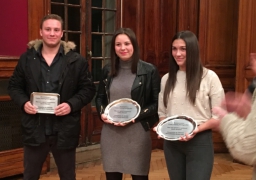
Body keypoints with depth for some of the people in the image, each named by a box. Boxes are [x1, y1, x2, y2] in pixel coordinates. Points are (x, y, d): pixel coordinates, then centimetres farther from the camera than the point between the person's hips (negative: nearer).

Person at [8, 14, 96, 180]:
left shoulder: (76, 60, -2)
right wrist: (23, 102, -10)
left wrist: (72, 104, -17)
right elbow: (14, 86, 10)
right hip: (35, 129, 2)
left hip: (64, 131, -1)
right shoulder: (27, 58, 4)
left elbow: (88, 88, -1)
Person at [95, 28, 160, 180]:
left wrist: (136, 117, -16)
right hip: (110, 133, 4)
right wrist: (102, 113, -2)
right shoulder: (108, 70, 9)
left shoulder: (149, 70, -4)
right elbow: (99, 97, 18)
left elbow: (157, 103, -4)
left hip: (137, 133, -3)